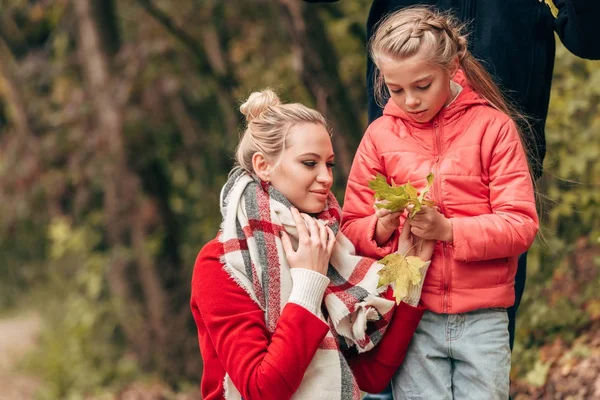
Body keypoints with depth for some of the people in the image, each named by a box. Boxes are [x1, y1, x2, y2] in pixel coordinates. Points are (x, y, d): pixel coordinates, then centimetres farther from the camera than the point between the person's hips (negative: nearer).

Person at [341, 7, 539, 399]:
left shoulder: (493, 127, -1)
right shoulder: (380, 135, 5)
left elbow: (521, 226, -7)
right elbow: (352, 230, 7)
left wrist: (448, 229, -20)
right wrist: (382, 228, -16)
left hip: (482, 318, -1)